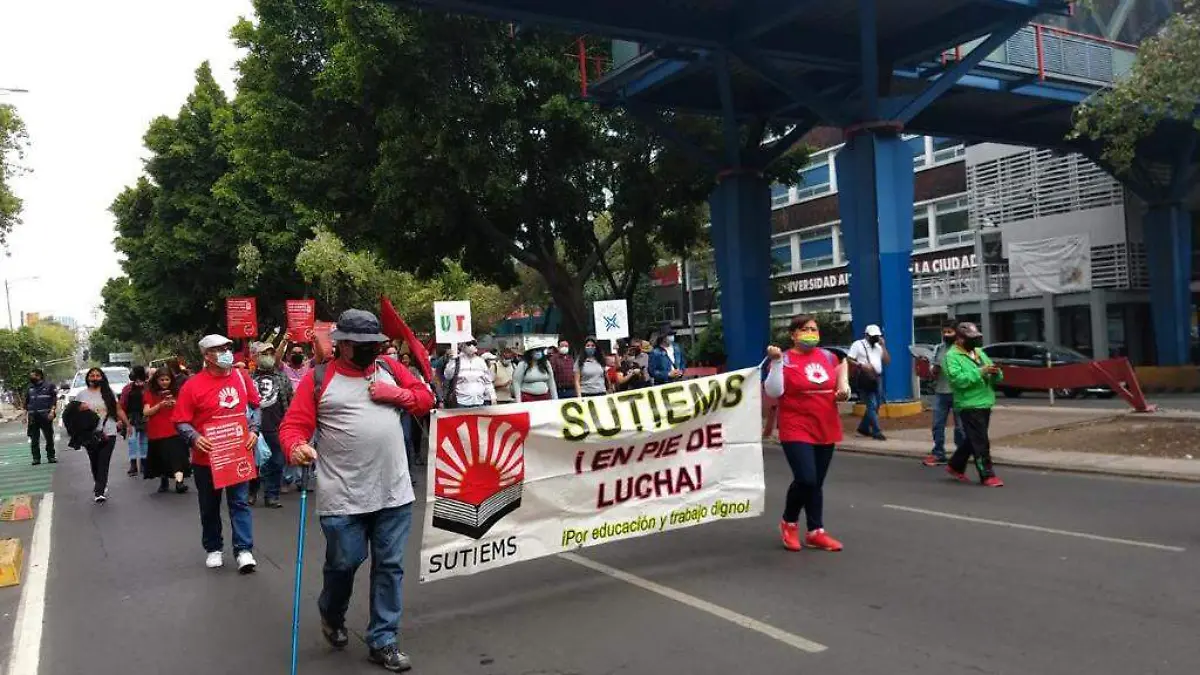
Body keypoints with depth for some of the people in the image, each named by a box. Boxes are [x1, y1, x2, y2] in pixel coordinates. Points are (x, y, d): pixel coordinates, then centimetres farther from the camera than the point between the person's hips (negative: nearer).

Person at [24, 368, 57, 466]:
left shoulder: (49, 386, 3)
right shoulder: (30, 388, 16)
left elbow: (55, 400, -2)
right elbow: (26, 403, 19)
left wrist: (52, 411, -13)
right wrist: (25, 415, 13)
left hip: (45, 416, -4)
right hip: (32, 416, 4)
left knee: (49, 437, 1)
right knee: (34, 439, 2)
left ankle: (51, 456, 7)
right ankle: (36, 458, 5)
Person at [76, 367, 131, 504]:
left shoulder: (109, 393, 7)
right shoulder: (81, 395, 7)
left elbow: (119, 410, 9)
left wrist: (127, 424, 6)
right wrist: (81, 408, -13)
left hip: (108, 434, -1)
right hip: (90, 435, 1)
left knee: (103, 463, -9)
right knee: (94, 463, 11)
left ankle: (99, 492, -12)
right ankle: (101, 486, 32)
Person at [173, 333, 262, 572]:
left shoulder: (241, 377, 1)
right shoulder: (193, 385, -10)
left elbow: (254, 406, 13)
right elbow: (180, 421, -7)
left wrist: (253, 430, 0)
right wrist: (194, 438, -23)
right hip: (207, 457, -2)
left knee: (240, 503, 2)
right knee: (210, 507, 13)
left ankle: (244, 550, 5)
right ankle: (213, 549, 27)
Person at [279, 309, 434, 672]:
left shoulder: (390, 369, 8)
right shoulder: (318, 379, -3)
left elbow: (426, 398, 12)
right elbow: (293, 424, -6)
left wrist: (396, 394, -6)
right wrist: (296, 446, -27)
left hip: (394, 493, 3)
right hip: (342, 498, -3)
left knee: (390, 567, 8)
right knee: (344, 563, 7)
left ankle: (383, 642, 21)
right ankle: (331, 616, 40)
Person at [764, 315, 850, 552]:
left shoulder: (828, 356, 7)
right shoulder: (784, 359, -8)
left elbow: (840, 375, 26)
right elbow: (773, 392, -17)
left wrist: (844, 387, 6)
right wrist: (775, 362, -24)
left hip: (826, 430, 5)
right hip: (797, 430, -5)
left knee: (817, 483, 10)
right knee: (806, 480, -15)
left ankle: (815, 532, 18)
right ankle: (789, 523, 10)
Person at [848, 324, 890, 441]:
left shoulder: (878, 346, 17)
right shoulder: (858, 345, -2)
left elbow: (887, 361, 9)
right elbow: (849, 360, -8)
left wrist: (883, 346, 1)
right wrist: (862, 365, -21)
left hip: (876, 379, 7)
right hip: (864, 379, -7)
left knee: (875, 406, 11)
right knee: (872, 406, -12)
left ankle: (863, 427, 25)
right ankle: (876, 432, -12)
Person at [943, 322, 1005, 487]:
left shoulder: (979, 353, 15)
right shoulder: (952, 356, -9)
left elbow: (997, 379, 15)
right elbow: (957, 379, -23)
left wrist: (996, 373, -9)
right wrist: (980, 372, -24)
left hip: (985, 403, 8)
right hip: (969, 405, -8)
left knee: (972, 440, 16)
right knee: (981, 442, -7)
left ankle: (955, 466, 31)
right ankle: (987, 475, 0)